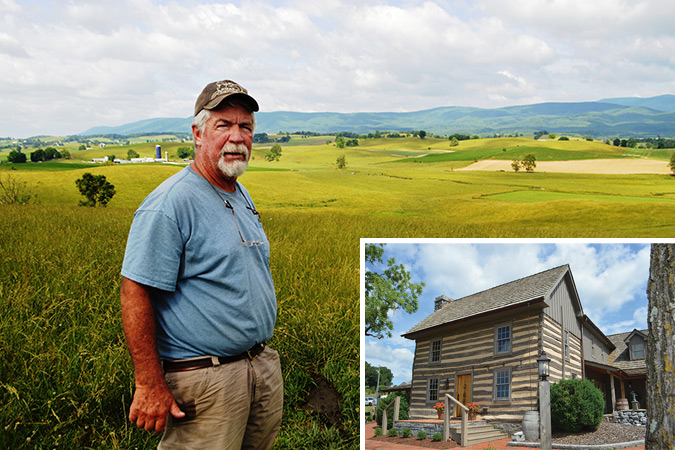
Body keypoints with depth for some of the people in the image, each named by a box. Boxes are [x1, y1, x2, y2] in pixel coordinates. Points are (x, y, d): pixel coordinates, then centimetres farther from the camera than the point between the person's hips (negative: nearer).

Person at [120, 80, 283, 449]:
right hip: (204, 378, -8)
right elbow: (135, 294, -20)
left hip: (265, 367, 8)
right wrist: (149, 385, -21)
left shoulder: (242, 197, 11)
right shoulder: (169, 204, -17)